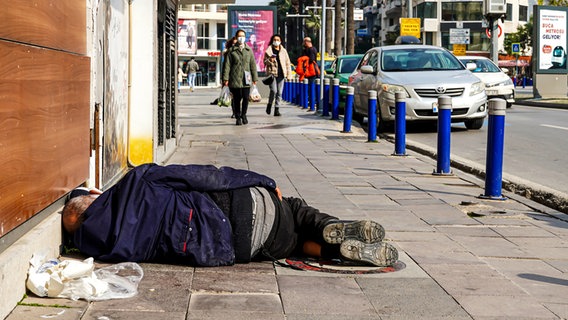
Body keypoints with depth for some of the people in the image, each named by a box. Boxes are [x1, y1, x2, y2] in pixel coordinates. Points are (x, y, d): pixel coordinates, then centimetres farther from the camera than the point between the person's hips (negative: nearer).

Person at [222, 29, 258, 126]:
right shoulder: (231, 50, 4)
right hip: (235, 79, -2)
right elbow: (227, 65, 1)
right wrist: (225, 78, -6)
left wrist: (254, 78, 8)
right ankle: (238, 117, 13)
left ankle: (243, 115, 18)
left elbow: (253, 64, 13)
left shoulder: (249, 50, 12)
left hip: (246, 79, 2)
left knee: (246, 98, -4)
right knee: (237, 99, 1)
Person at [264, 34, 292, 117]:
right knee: (273, 90, -15)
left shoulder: (283, 51, 11)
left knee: (279, 92, 0)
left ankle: (277, 109, 6)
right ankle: (269, 104, 10)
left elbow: (287, 63, 13)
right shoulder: (268, 51, 5)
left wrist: (289, 74, 6)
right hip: (272, 73, -2)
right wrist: (269, 60, -15)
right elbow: (265, 62, 8)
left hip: (281, 74, 2)